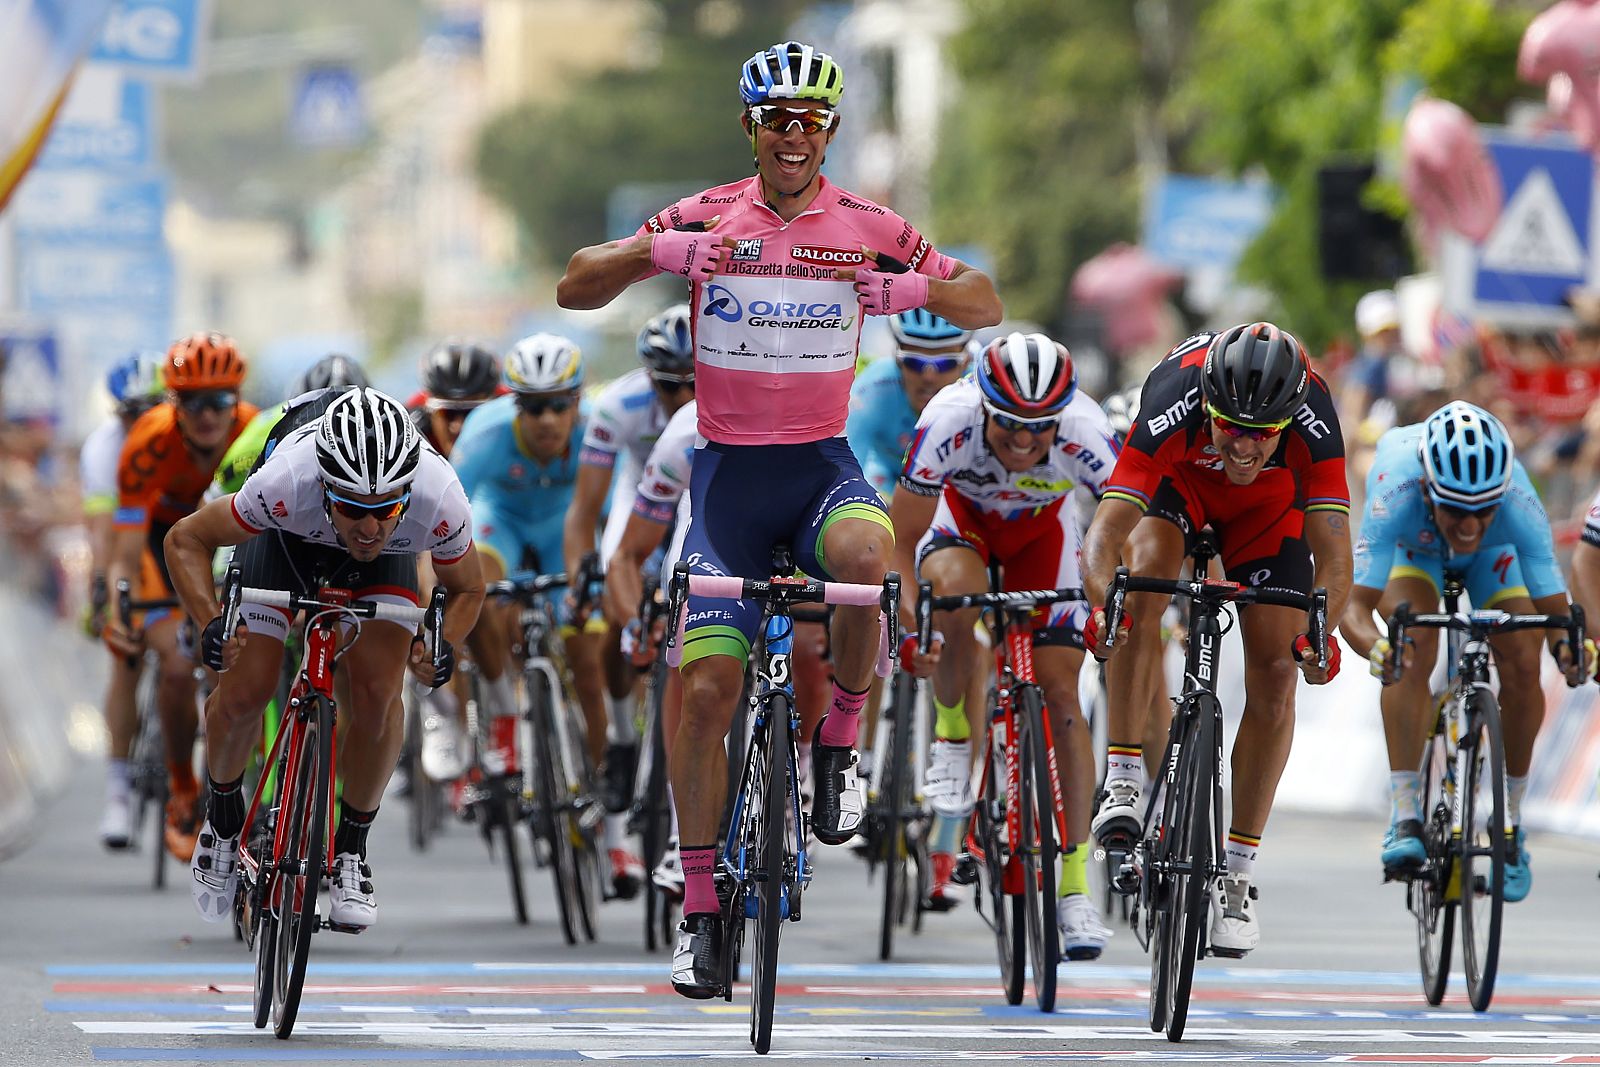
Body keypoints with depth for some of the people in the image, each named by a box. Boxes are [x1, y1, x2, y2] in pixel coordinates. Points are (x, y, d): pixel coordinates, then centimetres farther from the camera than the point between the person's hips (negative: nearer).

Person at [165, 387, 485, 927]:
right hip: (286, 539, -1)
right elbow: (185, 541, -24)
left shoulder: (441, 501, -38)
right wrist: (212, 623, -40)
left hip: (383, 561, 1)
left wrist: (444, 646, -34)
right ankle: (224, 813, 19)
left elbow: (467, 589, -13)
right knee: (244, 692, -14)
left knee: (377, 694, -20)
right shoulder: (285, 484, -43)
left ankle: (351, 846, 4)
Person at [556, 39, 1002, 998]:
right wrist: (654, 253, -21)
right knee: (707, 687, -6)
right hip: (730, 469, 1)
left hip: (822, 462, -1)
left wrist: (917, 288, -17)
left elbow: (987, 307, 5)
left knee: (863, 556, -36)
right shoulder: (706, 219, -1)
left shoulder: (869, 229, -1)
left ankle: (840, 740, -10)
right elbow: (575, 289, -2)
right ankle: (701, 908, 4)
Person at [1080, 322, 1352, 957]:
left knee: (1275, 673, -7)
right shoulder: (1173, 403, -40)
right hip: (1176, 481, -1)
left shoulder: (1311, 419, -38)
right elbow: (1105, 533, -45)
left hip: (1268, 502, 1)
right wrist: (1102, 603, -63)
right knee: (1143, 578, -32)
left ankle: (1237, 873, 5)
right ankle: (1122, 786, -26)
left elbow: (1333, 557, -40)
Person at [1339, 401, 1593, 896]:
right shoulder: (1397, 493, -43)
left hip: (1494, 556, 1)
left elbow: (1555, 610, -36)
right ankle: (1404, 815, -25)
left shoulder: (1519, 503, -40)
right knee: (1414, 648, -29)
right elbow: (1355, 606, -45)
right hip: (1412, 548, -1)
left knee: (1523, 666, -18)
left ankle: (1511, 820, 3)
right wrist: (1375, 647, -67)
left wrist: (1567, 645, -59)